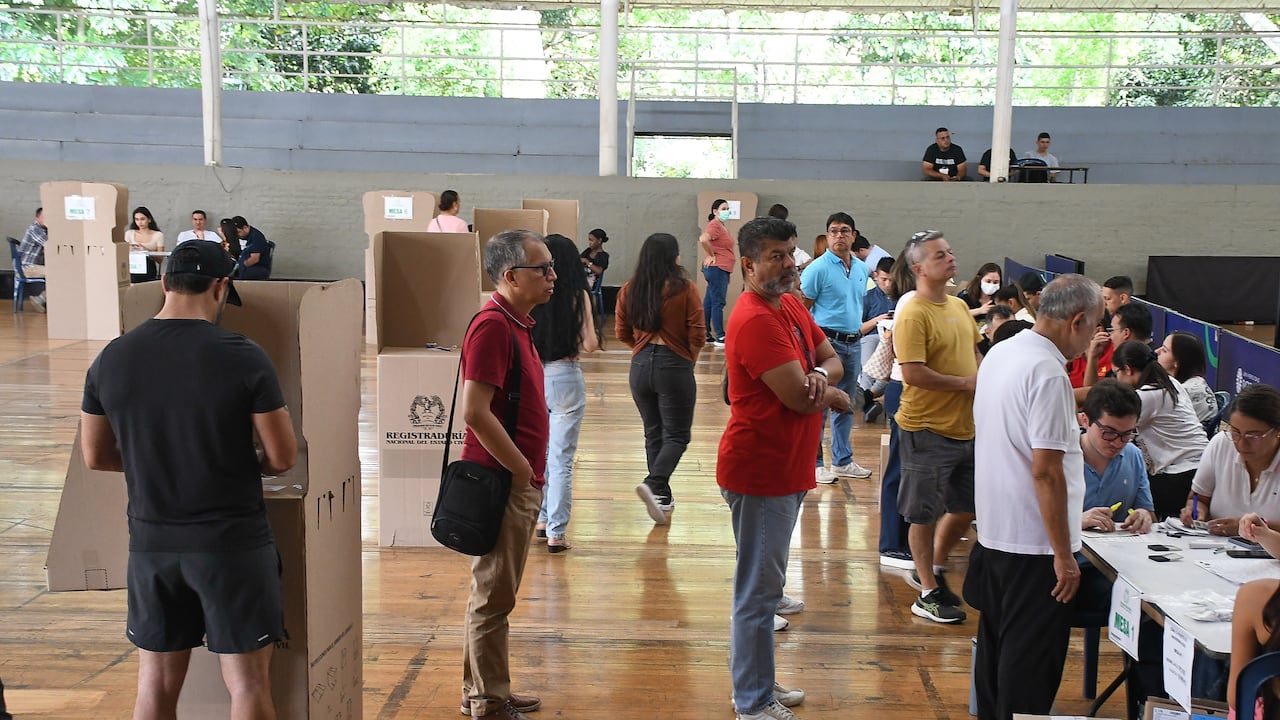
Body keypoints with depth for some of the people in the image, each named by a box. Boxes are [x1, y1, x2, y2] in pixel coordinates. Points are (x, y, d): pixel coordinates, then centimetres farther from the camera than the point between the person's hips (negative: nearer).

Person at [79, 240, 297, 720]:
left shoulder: (112, 359, -2)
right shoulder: (243, 357, -15)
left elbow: (95, 456, 7)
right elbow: (282, 458, -10)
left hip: (151, 541, 4)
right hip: (232, 540, -4)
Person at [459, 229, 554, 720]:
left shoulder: (518, 323, 13)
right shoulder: (493, 326, -18)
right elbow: (475, 412, -25)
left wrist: (528, 470, 14)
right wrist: (521, 469, -17)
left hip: (520, 481, 10)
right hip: (504, 482, -10)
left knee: (494, 593, 18)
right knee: (494, 597, 1)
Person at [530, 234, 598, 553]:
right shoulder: (577, 296, -9)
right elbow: (590, 345, -9)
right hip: (565, 378, -3)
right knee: (561, 459, 3)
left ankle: (541, 518, 32)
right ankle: (556, 533, 4)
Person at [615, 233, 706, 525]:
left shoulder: (629, 289, 1)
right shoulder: (684, 289, -11)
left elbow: (622, 333, 7)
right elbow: (697, 335, -10)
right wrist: (689, 361, 8)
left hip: (641, 365, 4)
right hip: (674, 366, -4)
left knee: (653, 433, 16)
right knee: (677, 435, 5)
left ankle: (662, 496, 22)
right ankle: (654, 484, -17)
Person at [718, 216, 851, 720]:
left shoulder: (790, 306, 10)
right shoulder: (755, 320, -21)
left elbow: (832, 359, 10)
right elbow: (799, 398, -25)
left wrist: (819, 376, -14)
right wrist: (835, 397, -4)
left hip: (786, 470, 10)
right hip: (760, 474, -10)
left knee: (762, 584, 20)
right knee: (759, 590, -2)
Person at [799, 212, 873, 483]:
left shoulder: (862, 268, 11)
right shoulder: (818, 268, -10)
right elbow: (802, 309, -10)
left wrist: (858, 333, 14)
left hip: (854, 343, 7)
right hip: (827, 341, -7)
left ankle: (842, 460, 25)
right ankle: (814, 463, 6)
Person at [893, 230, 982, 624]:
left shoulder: (959, 306, 10)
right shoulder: (913, 314, -17)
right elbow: (913, 374, -25)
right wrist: (965, 382, -17)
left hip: (966, 427, 8)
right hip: (928, 429, -8)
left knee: (966, 508, 18)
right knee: (925, 514, 5)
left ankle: (933, 569, 38)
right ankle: (928, 594, 18)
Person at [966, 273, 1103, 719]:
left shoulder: (999, 353, 7)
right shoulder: (1048, 373, -22)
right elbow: (1046, 471, -24)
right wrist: (1064, 555, -18)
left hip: (993, 531, 9)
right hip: (1033, 542, -9)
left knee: (995, 645, 20)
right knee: (1032, 661, 2)